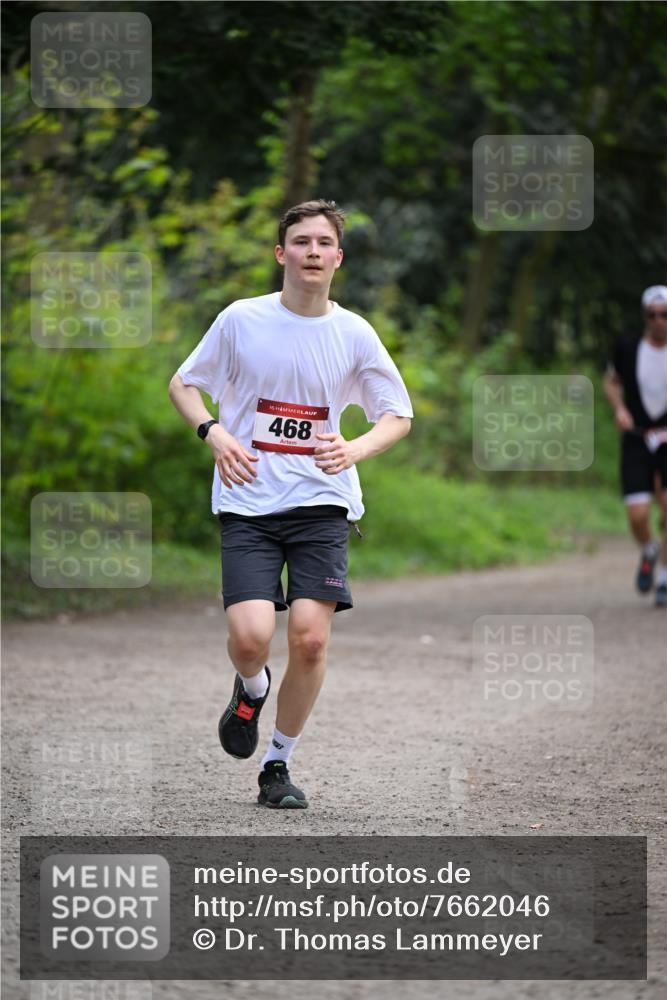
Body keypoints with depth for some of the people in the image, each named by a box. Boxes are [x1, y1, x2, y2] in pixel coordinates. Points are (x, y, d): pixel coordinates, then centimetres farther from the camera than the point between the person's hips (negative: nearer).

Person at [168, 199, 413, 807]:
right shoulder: (242, 320, -2)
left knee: (310, 637, -12)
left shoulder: (354, 334, 1)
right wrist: (214, 433, -9)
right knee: (251, 636, -17)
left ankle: (278, 764, 10)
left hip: (322, 503, 1)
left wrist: (355, 450, -12)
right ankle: (252, 688, 21)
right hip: (248, 503, -1)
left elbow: (398, 416, 9)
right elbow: (184, 383, 11)